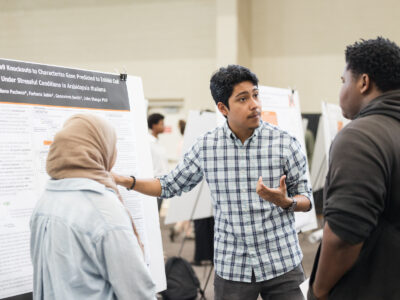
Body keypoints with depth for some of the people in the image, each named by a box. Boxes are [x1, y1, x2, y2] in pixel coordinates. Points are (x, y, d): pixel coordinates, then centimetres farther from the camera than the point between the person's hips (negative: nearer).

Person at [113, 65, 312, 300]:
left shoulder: (286, 144, -6)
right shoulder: (206, 147, -2)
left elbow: (306, 200, 1)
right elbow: (171, 186, 11)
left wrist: (285, 201, -22)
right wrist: (125, 181, -1)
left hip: (281, 264, -1)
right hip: (231, 268, 1)